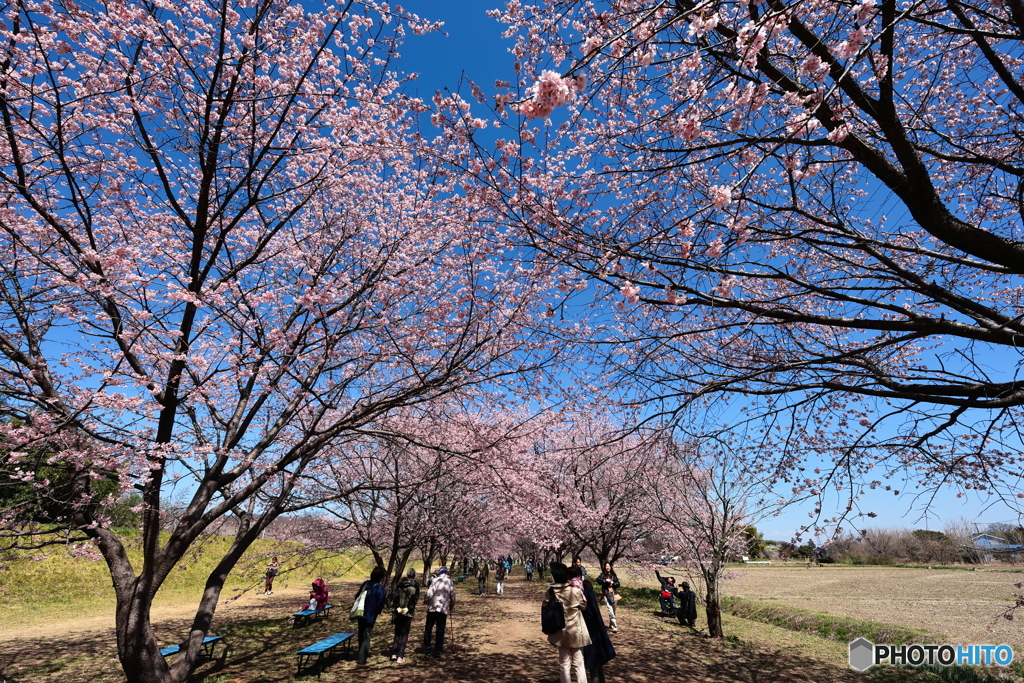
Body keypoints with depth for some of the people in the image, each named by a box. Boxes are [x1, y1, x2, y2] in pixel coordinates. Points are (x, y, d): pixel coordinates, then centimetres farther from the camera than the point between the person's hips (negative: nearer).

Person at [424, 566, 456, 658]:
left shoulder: (435, 580, -6)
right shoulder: (450, 582, 4)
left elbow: (429, 594, -13)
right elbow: (453, 597, 7)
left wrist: (428, 603, 5)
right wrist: (451, 608, 22)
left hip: (432, 608, -2)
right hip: (444, 609, 2)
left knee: (428, 629, 15)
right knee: (440, 631, 7)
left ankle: (427, 649, 20)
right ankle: (437, 652, 8)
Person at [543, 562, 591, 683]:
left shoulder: (549, 593, -14)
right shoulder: (576, 591, -17)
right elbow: (583, 606, -1)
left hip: (560, 633, 1)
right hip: (576, 631, -1)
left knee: (564, 663, 15)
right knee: (578, 664, 10)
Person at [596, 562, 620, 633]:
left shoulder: (613, 575, 8)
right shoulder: (603, 574, -1)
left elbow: (618, 584, 7)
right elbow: (598, 580, -16)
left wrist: (613, 583, -10)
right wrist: (605, 580, -22)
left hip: (614, 594, 4)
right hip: (606, 594, -4)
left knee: (613, 610, 14)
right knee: (610, 611, -13)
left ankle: (611, 624, 32)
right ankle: (614, 627, -13)